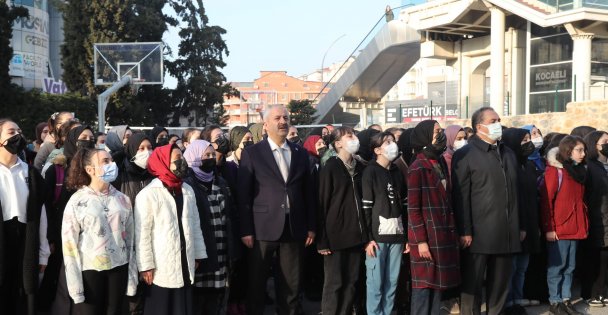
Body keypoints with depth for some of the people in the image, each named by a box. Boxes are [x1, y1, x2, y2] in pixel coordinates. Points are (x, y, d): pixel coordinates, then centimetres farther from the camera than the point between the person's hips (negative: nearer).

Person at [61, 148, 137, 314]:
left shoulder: (123, 199, 5)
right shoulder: (77, 201, -5)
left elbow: (130, 239, 8)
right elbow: (69, 244, -5)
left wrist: (132, 278, 5)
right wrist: (76, 287, -8)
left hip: (119, 269, 3)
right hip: (89, 270, -3)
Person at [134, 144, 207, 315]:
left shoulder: (188, 190, 9)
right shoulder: (148, 194, -10)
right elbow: (142, 233, -11)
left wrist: (198, 255, 12)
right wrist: (145, 266, -12)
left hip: (185, 266, 6)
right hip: (160, 268, -5)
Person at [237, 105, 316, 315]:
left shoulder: (300, 153, 10)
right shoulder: (252, 153, -1)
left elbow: (308, 192, 12)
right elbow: (244, 194, -4)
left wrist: (311, 226, 8)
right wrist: (246, 230, -8)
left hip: (293, 227, 3)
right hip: (263, 227, -3)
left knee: (292, 283, 10)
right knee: (257, 283, 7)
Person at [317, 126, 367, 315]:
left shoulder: (360, 168, 9)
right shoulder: (330, 168, -6)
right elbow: (321, 204, -8)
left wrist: (365, 233, 8)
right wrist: (322, 240, -11)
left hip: (355, 235, 5)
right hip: (336, 235, -5)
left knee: (351, 282, 8)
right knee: (334, 283, 0)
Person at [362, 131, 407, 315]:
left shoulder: (397, 172, 15)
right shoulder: (370, 172, -2)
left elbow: (404, 205, 15)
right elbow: (365, 207, -8)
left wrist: (406, 234, 9)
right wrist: (368, 237, -13)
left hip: (396, 235, 5)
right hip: (377, 235, -5)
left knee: (392, 281, 7)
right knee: (376, 282, -2)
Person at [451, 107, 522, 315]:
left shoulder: (508, 154, 17)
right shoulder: (465, 155, -4)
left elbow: (515, 192, 19)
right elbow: (460, 196, -9)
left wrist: (518, 226, 15)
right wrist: (464, 231, -14)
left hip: (506, 233, 6)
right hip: (479, 234, -6)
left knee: (501, 282, 12)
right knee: (473, 282, 2)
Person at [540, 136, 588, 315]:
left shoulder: (579, 171, 13)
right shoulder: (555, 170, -9)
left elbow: (580, 200, 17)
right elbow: (546, 200, -12)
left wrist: (583, 224, 8)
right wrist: (549, 228, -16)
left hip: (575, 229, 7)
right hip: (558, 229, -7)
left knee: (570, 267, 12)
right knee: (557, 267, 1)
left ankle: (566, 300, 20)